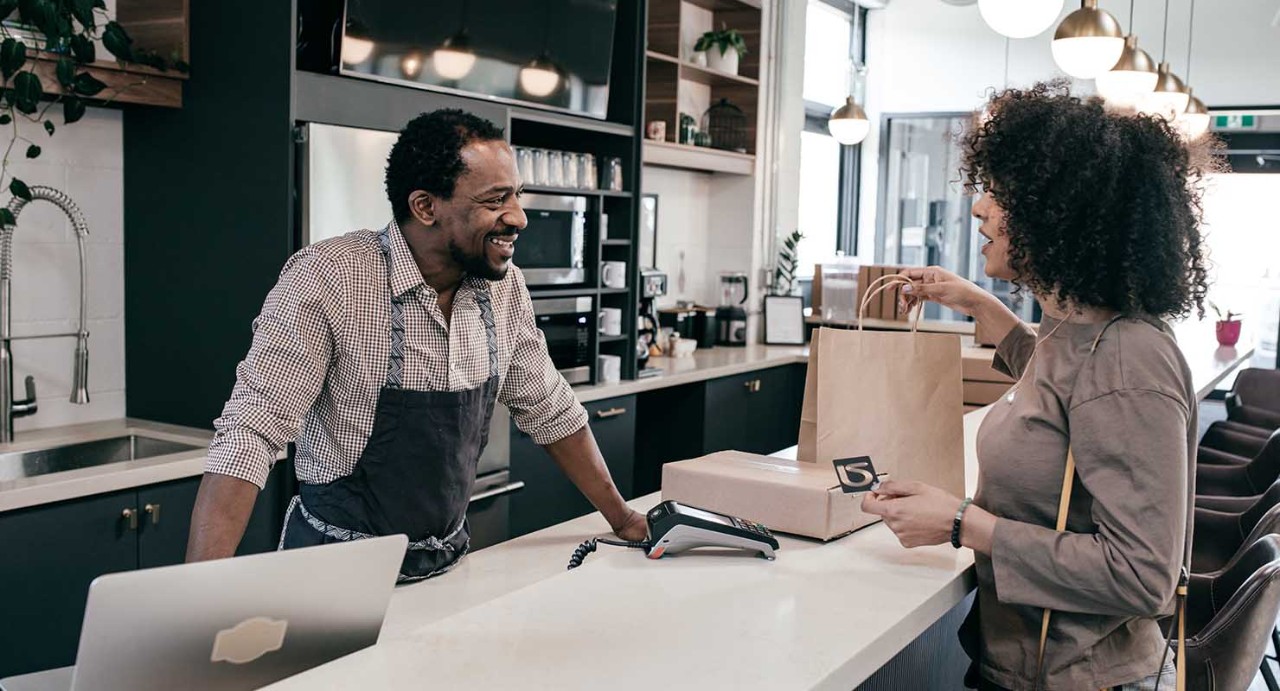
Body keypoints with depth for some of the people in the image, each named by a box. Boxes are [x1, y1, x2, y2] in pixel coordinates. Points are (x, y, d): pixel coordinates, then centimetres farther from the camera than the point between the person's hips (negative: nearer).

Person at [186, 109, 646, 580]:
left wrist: (620, 517, 15)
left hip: (449, 560, 5)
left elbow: (548, 409, 12)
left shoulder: (503, 285, 0)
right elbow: (250, 434, -21)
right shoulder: (326, 277, -18)